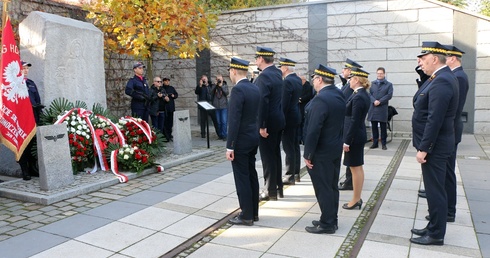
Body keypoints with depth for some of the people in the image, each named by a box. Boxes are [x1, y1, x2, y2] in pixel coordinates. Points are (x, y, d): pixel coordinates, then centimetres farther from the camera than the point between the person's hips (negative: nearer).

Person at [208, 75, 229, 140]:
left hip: (224, 106, -1)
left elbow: (226, 93, -8)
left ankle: (224, 135, -1)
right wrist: (215, 85, -9)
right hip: (216, 106, 2)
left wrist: (221, 86, -12)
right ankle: (220, 135, 16)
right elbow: (210, 93, -7)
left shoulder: (225, 85, 8)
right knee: (218, 122, 6)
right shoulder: (214, 86, 9)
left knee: (224, 122, -7)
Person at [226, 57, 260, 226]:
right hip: (253, 138, 9)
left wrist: (230, 146, -19)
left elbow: (234, 120, -22)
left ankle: (246, 216, 9)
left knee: (242, 178, 0)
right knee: (251, 175, 15)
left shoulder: (238, 89, -18)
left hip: (241, 140, -9)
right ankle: (254, 212, 25)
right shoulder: (255, 88, 8)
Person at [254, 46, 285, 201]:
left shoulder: (264, 76, -19)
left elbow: (263, 102, -24)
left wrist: (262, 125, -22)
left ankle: (271, 191, 10)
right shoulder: (277, 73, 9)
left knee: (267, 156, 1)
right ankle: (278, 187, 27)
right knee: (275, 154, 16)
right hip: (278, 120, 9)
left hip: (268, 122, -9)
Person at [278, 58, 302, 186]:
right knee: (295, 146, 16)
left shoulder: (287, 81, -18)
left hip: (289, 118, -9)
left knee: (289, 148, -4)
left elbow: (284, 103, -21)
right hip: (297, 117, 9)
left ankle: (290, 176, 1)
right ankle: (296, 171, 26)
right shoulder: (298, 79, 10)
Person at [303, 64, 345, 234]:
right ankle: (332, 220, 28)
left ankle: (327, 224, 12)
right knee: (332, 186, 16)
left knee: (323, 188, 1)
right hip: (335, 149, 9)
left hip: (321, 152, -9)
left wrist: (308, 154, -18)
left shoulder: (320, 99, -23)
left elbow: (313, 130, -25)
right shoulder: (339, 95, 7)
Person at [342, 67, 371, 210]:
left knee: (355, 168, 0)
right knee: (358, 167, 15)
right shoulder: (363, 94, 10)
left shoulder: (358, 97, -19)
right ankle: (357, 198, 26)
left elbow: (354, 121, -21)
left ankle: (355, 201, 10)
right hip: (359, 135, 10)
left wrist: (347, 141, -19)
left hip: (354, 136, -10)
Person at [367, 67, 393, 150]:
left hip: (383, 108, -2)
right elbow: (369, 94, 4)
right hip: (373, 108, 2)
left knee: (383, 127, 2)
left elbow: (389, 95, -4)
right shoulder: (372, 83, 14)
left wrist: (380, 101, -14)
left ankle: (383, 143, 10)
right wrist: (374, 101, -14)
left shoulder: (389, 84, 7)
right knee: (374, 126, 7)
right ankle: (375, 142, 15)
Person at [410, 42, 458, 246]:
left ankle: (436, 235, 14)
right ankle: (433, 227, 31)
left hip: (434, 147, -10)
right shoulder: (441, 78, 12)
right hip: (434, 145, 10)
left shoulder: (441, 82, -21)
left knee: (435, 190, 1)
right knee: (434, 188, 18)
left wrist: (423, 149, -22)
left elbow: (434, 120, -24)